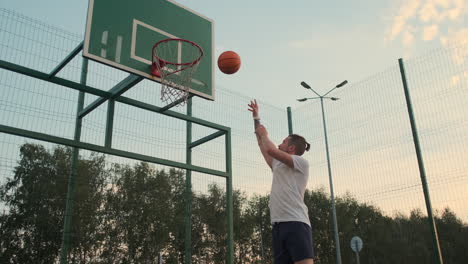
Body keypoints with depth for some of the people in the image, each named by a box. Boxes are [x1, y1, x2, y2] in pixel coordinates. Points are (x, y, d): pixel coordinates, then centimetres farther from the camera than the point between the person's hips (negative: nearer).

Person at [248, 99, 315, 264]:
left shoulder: (301, 162, 3)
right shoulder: (278, 165, 25)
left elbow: (271, 150, -10)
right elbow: (263, 147, 34)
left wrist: (264, 134, 10)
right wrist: (256, 118, 39)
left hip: (296, 223, -8)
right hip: (278, 225, 8)